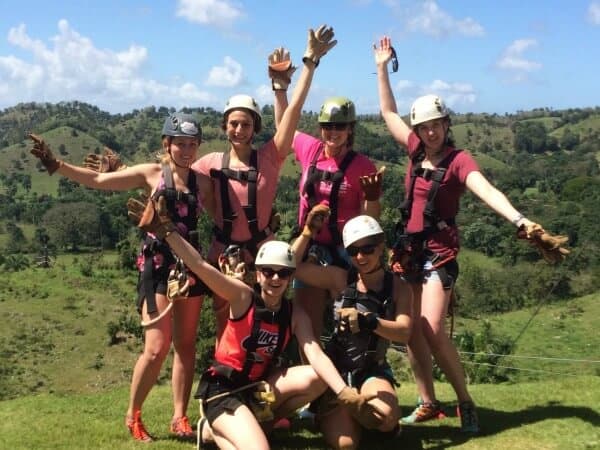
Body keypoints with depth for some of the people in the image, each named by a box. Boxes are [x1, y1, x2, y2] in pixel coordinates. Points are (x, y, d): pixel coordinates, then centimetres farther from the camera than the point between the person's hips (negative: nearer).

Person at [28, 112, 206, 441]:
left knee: (186, 345, 7)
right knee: (157, 348, -8)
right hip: (158, 266, -4)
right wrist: (54, 163, -11)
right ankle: (133, 416, 12)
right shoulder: (151, 174, -1)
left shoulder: (201, 180, 8)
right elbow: (97, 179, -3)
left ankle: (180, 418, 17)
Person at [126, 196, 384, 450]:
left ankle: (259, 420, 0)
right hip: (222, 388, -6)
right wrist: (165, 229, -31)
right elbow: (199, 265, -21)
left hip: (259, 386, 6)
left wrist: (346, 396, -28)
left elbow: (317, 356, -13)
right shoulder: (243, 297, -11)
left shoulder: (295, 315, -1)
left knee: (317, 378, -15)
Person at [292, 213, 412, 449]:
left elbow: (404, 333, -19)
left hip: (372, 370, 0)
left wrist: (368, 321, -37)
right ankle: (331, 413, 20)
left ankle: (386, 426, 7)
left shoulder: (399, 287, -3)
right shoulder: (338, 278, -2)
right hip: (336, 367, 0)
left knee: (386, 413, -34)